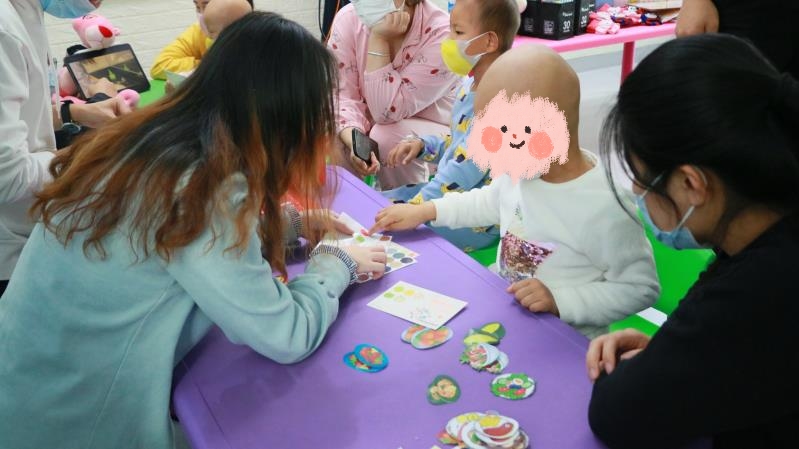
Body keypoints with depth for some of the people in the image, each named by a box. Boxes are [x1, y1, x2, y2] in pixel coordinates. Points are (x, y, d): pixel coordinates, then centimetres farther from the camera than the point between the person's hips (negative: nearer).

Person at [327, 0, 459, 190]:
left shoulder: (441, 33, -28)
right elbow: (341, 95, -18)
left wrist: (378, 39, -34)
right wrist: (355, 142, -37)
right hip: (371, 124, 4)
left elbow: (388, 112, -31)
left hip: (434, 127, -3)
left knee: (387, 137, -32)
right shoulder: (348, 19, -16)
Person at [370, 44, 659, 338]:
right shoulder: (522, 167, -4)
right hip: (499, 303, 7)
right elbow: (491, 201, 18)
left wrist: (559, 300, -26)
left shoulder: (605, 209, -28)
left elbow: (641, 288, -18)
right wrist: (426, 211, 10)